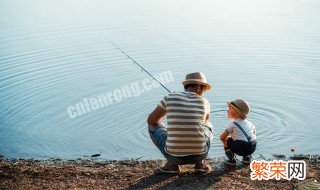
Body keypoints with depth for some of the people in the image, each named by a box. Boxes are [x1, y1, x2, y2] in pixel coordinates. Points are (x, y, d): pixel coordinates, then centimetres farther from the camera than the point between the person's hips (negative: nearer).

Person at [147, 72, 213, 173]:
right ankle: (200, 162, 16)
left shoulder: (170, 98, 0)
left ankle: (172, 164, 14)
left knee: (153, 126, 24)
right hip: (199, 155, 2)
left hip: (175, 156, -2)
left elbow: (151, 120, 12)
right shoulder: (204, 102, 4)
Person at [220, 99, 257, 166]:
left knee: (226, 139, 15)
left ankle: (231, 160, 14)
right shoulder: (249, 123, 19)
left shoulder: (233, 124, 2)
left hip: (241, 148, -6)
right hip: (252, 148, 6)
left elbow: (222, 137, 2)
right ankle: (247, 157, 27)